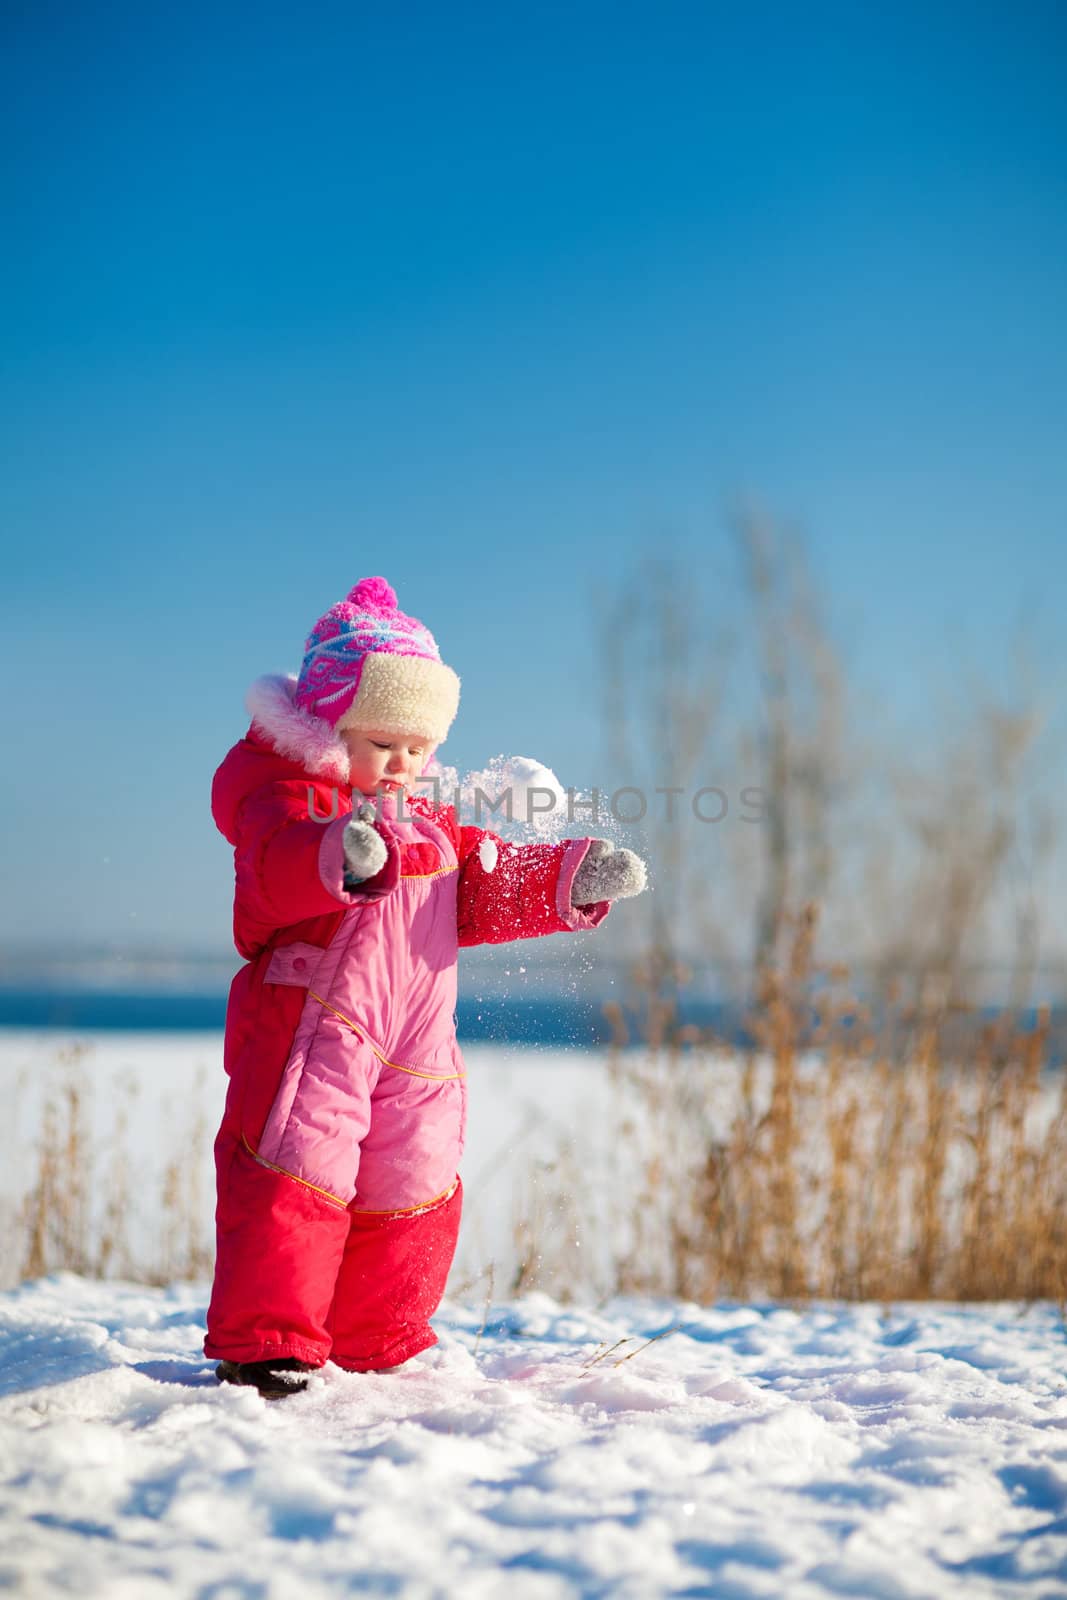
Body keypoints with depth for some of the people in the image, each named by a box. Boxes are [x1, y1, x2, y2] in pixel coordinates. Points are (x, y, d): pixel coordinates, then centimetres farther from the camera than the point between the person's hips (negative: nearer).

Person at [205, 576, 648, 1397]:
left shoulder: (430, 823, 21)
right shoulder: (284, 791, -6)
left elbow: (486, 891, 24)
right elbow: (277, 867, -27)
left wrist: (572, 878, 10)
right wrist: (343, 856, -49)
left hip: (416, 1040, 7)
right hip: (311, 1021, -7)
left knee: (415, 1189, 11)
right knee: (293, 1173, -12)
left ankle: (376, 1349, 26)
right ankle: (263, 1343, 0)